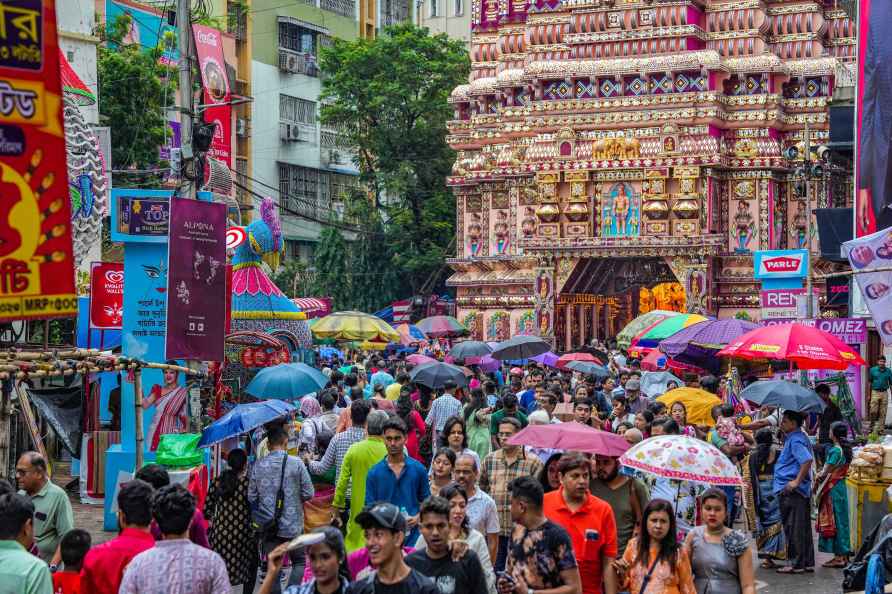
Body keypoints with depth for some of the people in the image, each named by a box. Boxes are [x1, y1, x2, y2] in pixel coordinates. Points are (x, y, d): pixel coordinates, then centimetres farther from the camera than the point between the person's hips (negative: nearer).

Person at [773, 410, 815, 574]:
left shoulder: (795, 440, -15)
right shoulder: (798, 437, 16)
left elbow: (807, 459, -29)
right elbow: (806, 459, 27)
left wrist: (797, 481, -25)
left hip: (791, 491, -10)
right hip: (803, 491, 10)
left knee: (793, 528, -5)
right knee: (803, 527, 12)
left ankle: (796, 563, -2)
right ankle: (807, 562, 17)